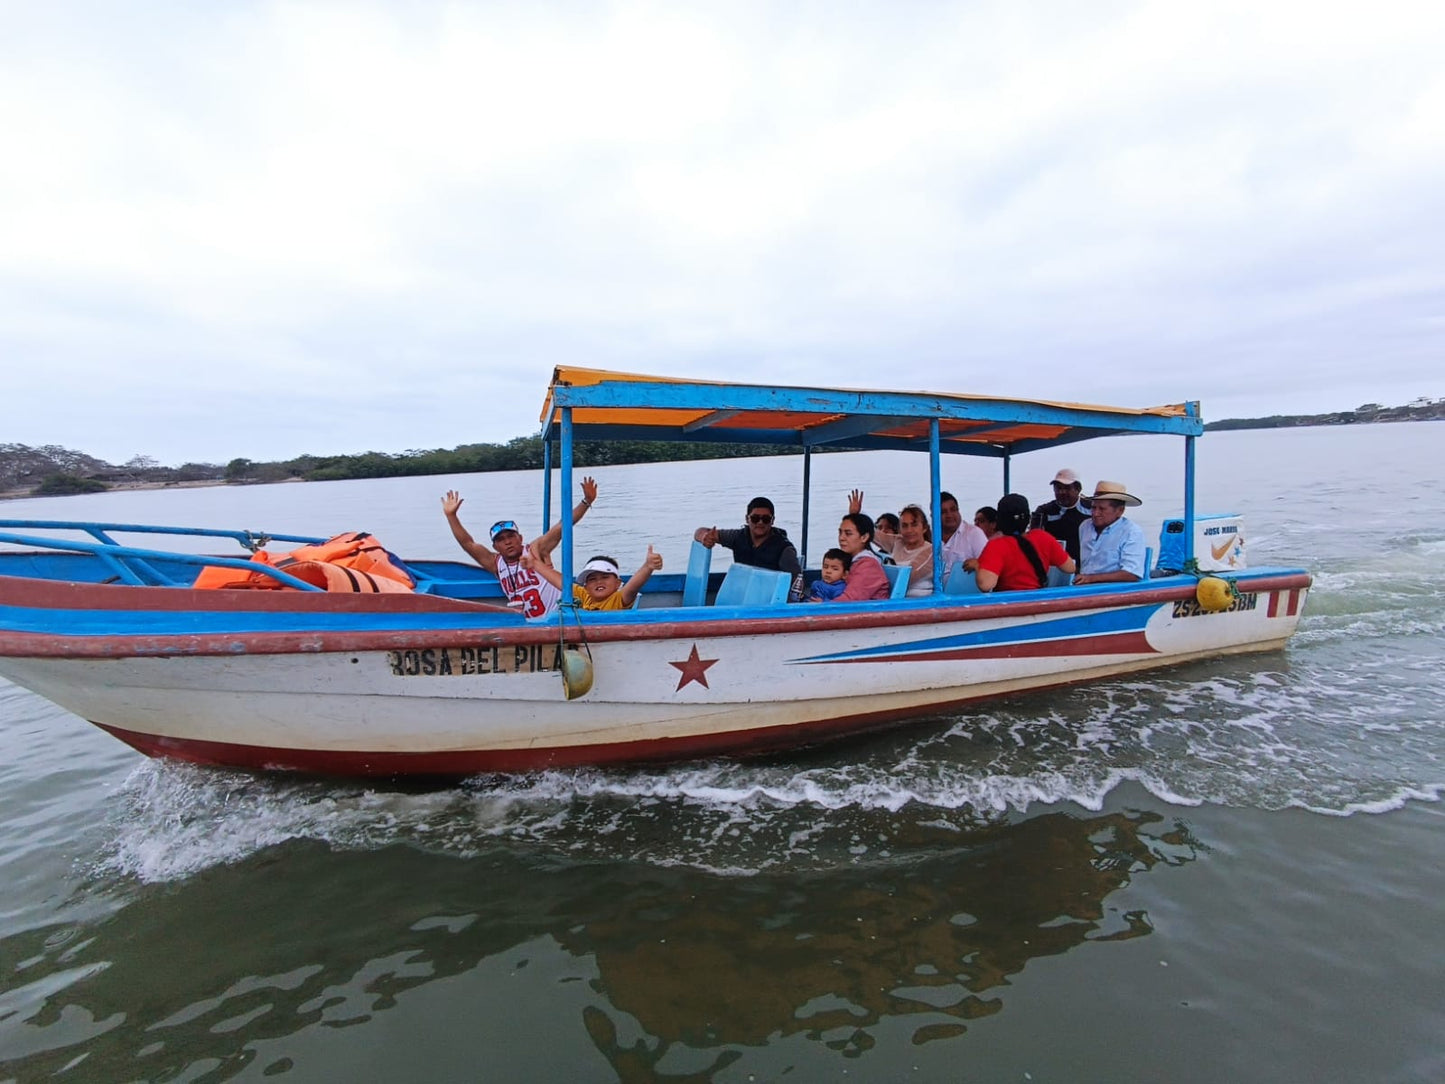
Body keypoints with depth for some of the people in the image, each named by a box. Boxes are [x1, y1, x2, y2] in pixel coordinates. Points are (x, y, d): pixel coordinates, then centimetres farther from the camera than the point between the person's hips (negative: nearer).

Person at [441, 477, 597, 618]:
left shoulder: (535, 550, -2)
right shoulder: (495, 563, 9)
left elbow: (562, 526, -10)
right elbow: (468, 543, 8)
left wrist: (586, 501, -17)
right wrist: (451, 516, 1)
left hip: (557, 614, -5)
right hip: (529, 624, 5)